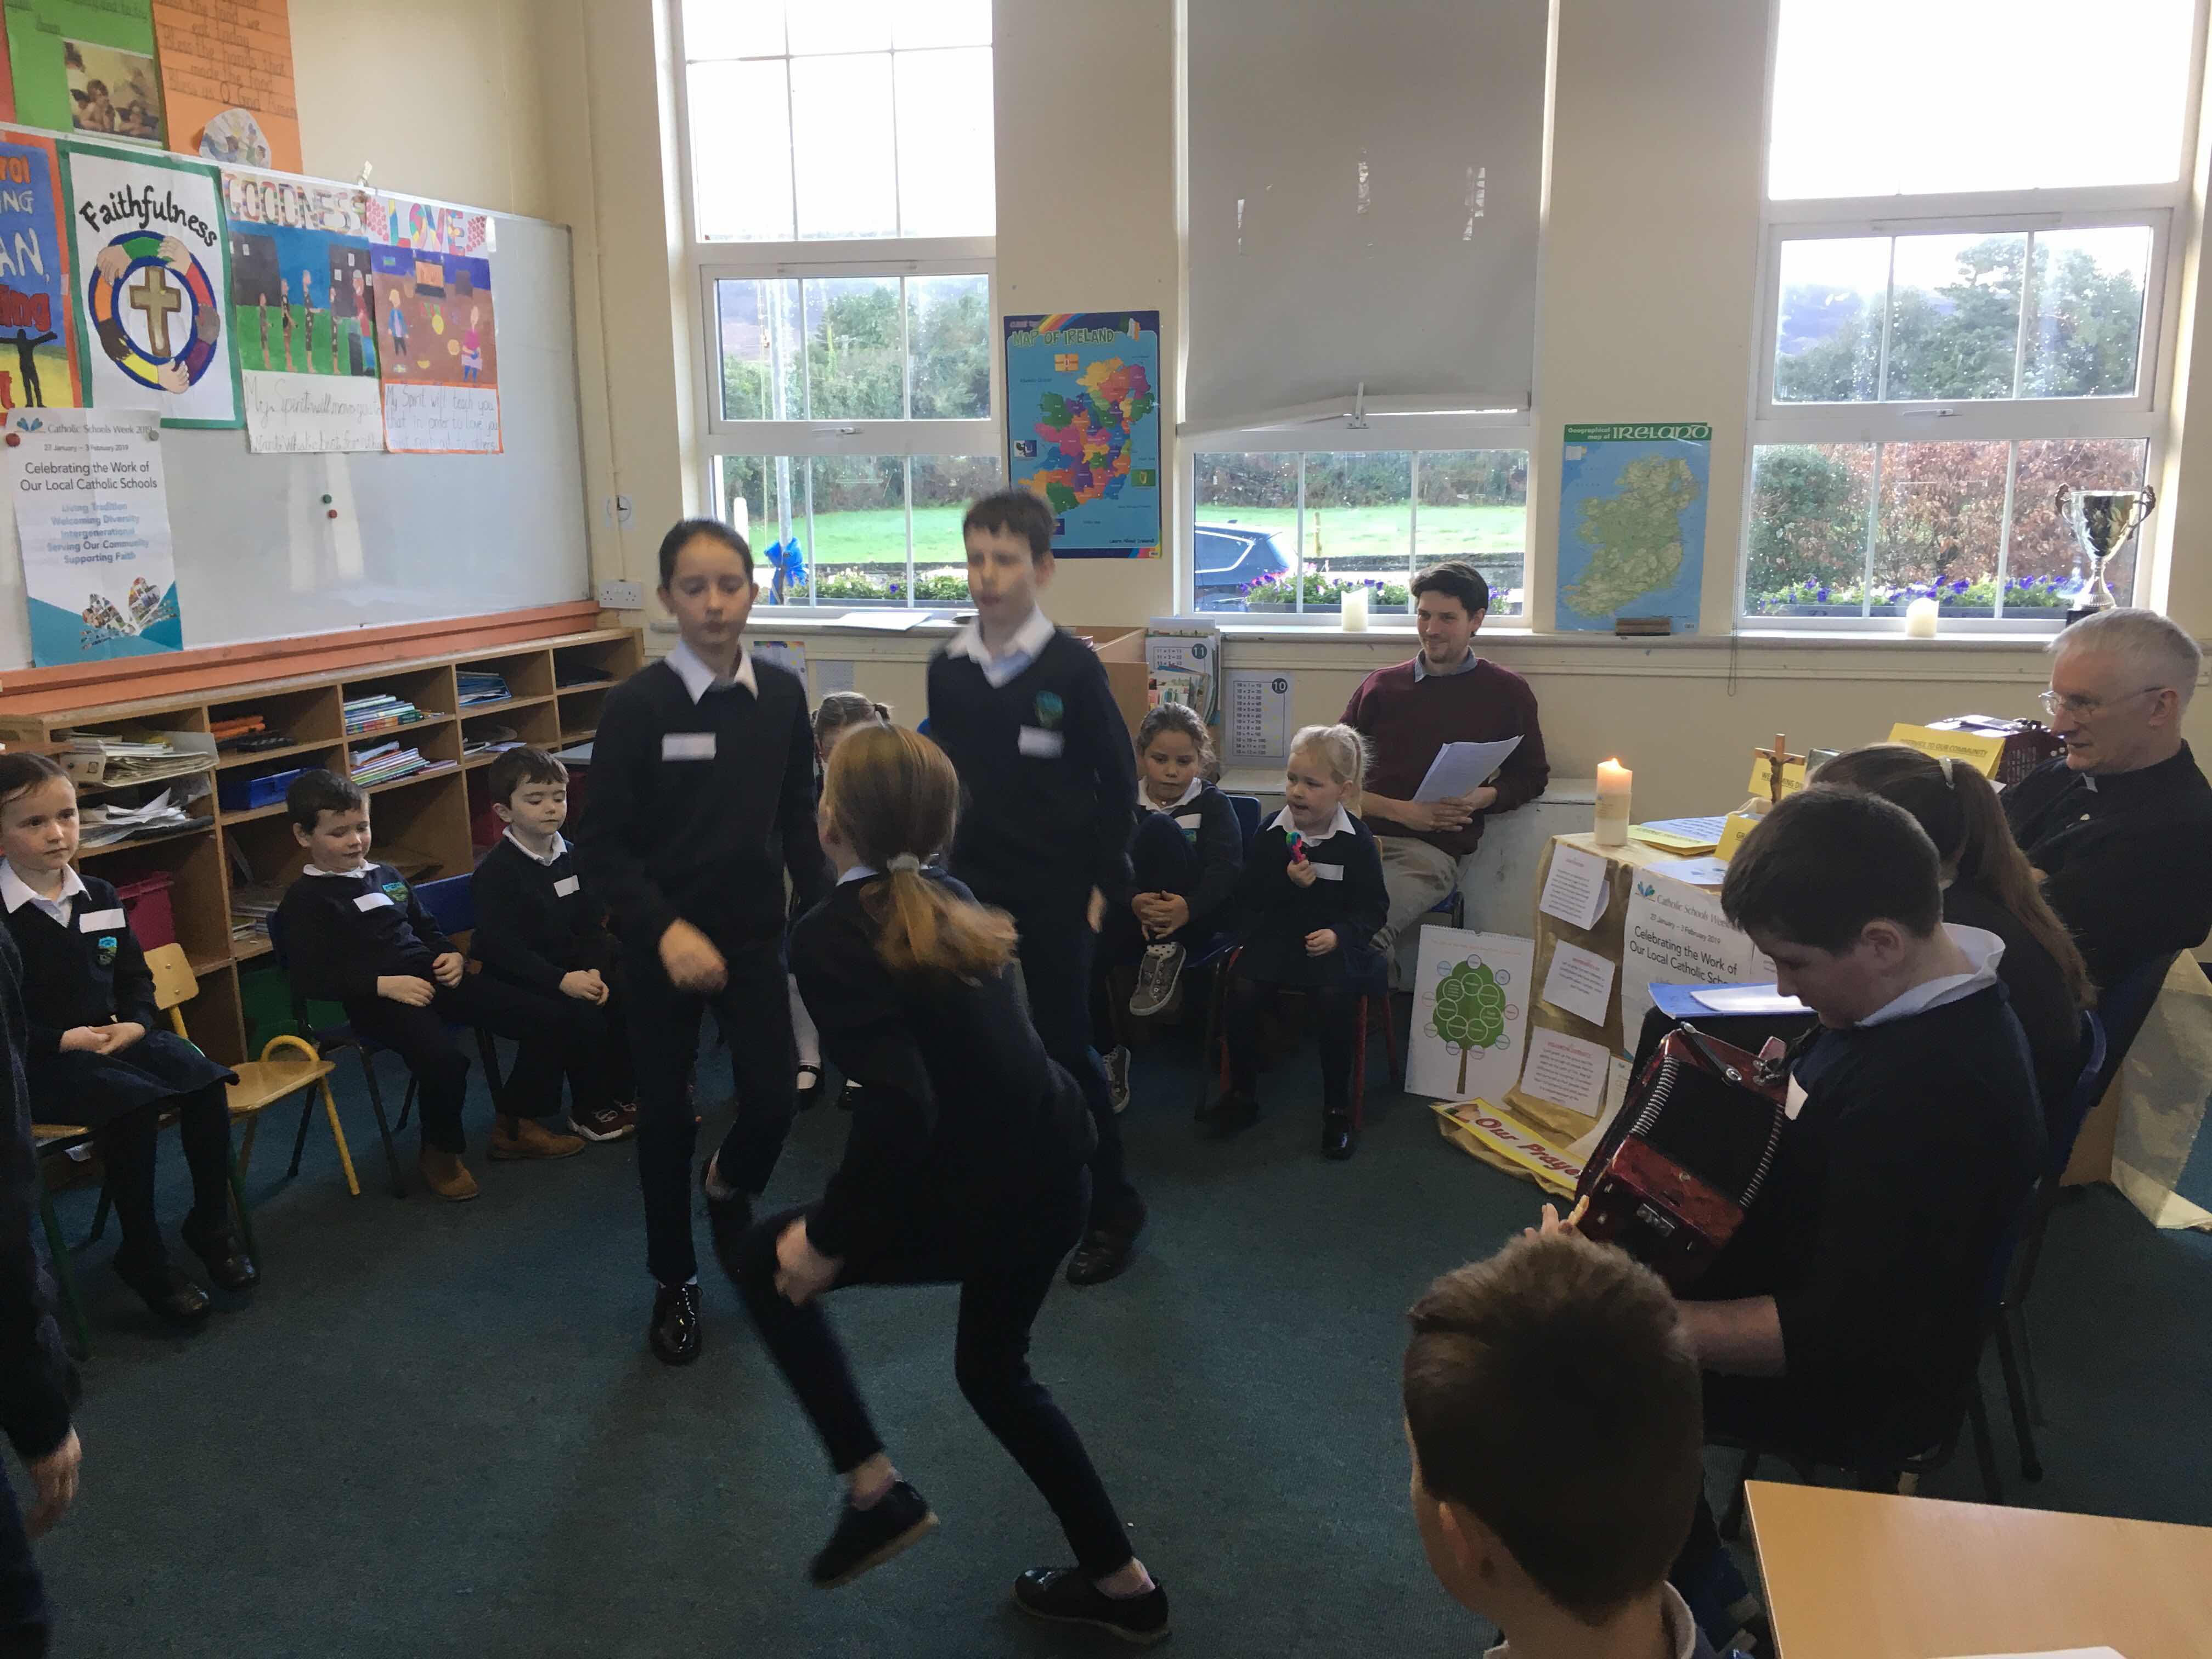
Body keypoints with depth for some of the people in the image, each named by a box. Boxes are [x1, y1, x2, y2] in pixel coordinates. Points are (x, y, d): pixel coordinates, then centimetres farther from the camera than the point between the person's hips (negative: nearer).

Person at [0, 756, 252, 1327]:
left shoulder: (100, 898, 9)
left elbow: (135, 977, 14)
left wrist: (137, 1024, -5)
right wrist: (64, 1040, -20)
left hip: (115, 1038, 6)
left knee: (205, 1082, -19)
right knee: (134, 1105, -31)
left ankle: (211, 1223, -1)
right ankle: (142, 1254, -14)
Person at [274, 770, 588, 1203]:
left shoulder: (387, 876, 21)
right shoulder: (305, 898, 1)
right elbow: (309, 977, -9)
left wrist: (452, 955, 9)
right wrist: (383, 985, -19)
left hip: (432, 978, 7)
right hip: (377, 1000, -7)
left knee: (550, 1018, -5)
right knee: (445, 1060, -38)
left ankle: (514, 1125, 11)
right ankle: (440, 1152, -7)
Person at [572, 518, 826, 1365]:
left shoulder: (781, 694, -2)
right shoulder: (636, 705, -13)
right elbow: (600, 844, -12)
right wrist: (666, 929, -23)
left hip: (754, 933, 3)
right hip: (663, 941, -2)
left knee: (774, 1097, -1)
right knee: (666, 1113, 8)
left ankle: (729, 1184, 36)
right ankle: (674, 1281, 30)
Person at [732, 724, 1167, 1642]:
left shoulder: (831, 932, -15)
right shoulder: (952, 902, 8)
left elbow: (900, 1107, -25)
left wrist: (829, 1239, -14)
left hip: (981, 1194, -8)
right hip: (1052, 1173, 8)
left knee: (768, 1260, 17)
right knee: (994, 1368, 31)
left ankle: (876, 1490, 17)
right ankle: (1123, 1581, 41)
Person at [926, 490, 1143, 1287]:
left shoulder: (1071, 665, -11)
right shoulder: (947, 668, 2)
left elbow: (1118, 778, -6)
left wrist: (1104, 880, -7)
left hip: (1055, 891, -5)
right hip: (972, 888, 5)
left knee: (1066, 1047, 1)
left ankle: (1113, 1209, 17)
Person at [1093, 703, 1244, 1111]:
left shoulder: (1212, 804, 3)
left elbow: (1226, 868, -11)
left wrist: (1187, 907, -31)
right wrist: (1134, 904, -28)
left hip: (1192, 920, -3)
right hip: (1135, 916, 3)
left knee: (1159, 829, -25)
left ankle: (1165, 955, -22)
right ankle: (1107, 1054, -5)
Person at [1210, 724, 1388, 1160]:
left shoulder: (1357, 841, -4)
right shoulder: (1272, 834, 1)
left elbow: (1372, 907, -1)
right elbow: (1248, 898, 2)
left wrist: (1339, 934, -19)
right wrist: (1288, 883, -16)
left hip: (1334, 939, -2)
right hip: (1277, 933, 3)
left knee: (1333, 996, -32)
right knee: (1242, 989, -24)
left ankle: (1337, 1107, -10)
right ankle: (1243, 1094, 0)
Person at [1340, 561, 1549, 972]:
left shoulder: (1506, 692, 14)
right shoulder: (1381, 686, 17)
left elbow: (1532, 777, 21)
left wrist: (1482, 798, -1)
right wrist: (1401, 811, -4)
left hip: (1434, 850, -2)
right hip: (1362, 836, 3)